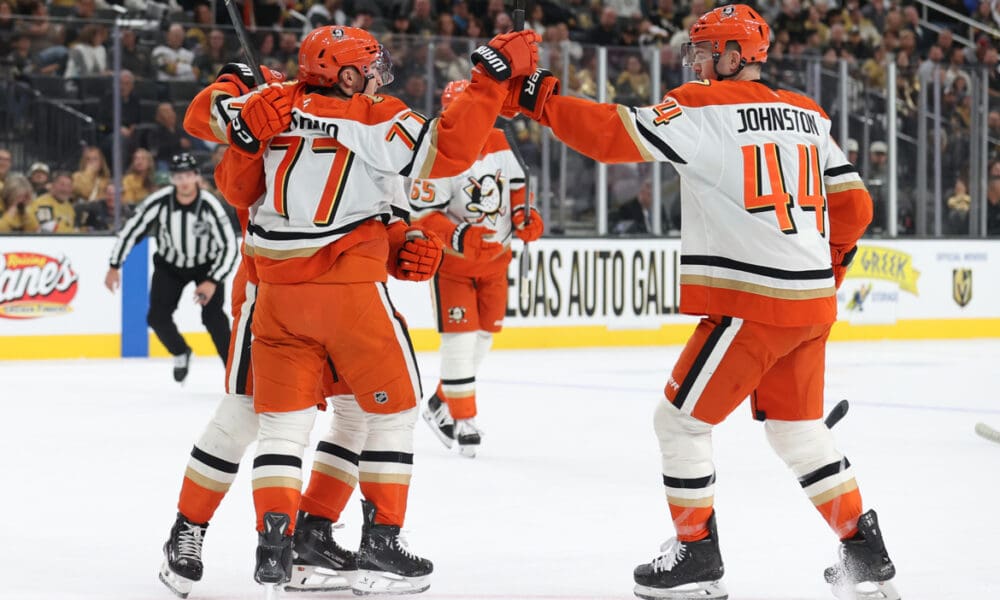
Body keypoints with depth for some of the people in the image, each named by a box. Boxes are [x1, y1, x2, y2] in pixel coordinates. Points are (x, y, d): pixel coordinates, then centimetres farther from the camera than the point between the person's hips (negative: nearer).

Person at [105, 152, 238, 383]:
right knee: (158, 317, -8)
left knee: (213, 316, -20)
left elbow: (229, 246, -24)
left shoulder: (210, 206, -28)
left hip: (206, 265, -2)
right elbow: (131, 229, -12)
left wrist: (213, 281, -32)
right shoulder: (159, 201, -24)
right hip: (169, 264, 2)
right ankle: (181, 354, 21)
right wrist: (114, 266, -11)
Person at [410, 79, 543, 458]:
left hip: (495, 256, 7)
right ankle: (463, 418, 0)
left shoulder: (498, 143, -2)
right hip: (452, 260, -7)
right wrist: (461, 237, -37)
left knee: (485, 334, 10)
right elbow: (424, 216, -24)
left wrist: (524, 215, -3)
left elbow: (515, 183, 14)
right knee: (460, 336, -11)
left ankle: (441, 405, 25)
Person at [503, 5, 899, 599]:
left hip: (752, 303, -8)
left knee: (681, 418, 5)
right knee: (798, 429, 21)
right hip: (813, 303, 8)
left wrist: (541, 99, -6)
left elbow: (615, 135, -15)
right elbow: (854, 205, 16)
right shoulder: (809, 114, 13)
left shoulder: (705, 106, -8)